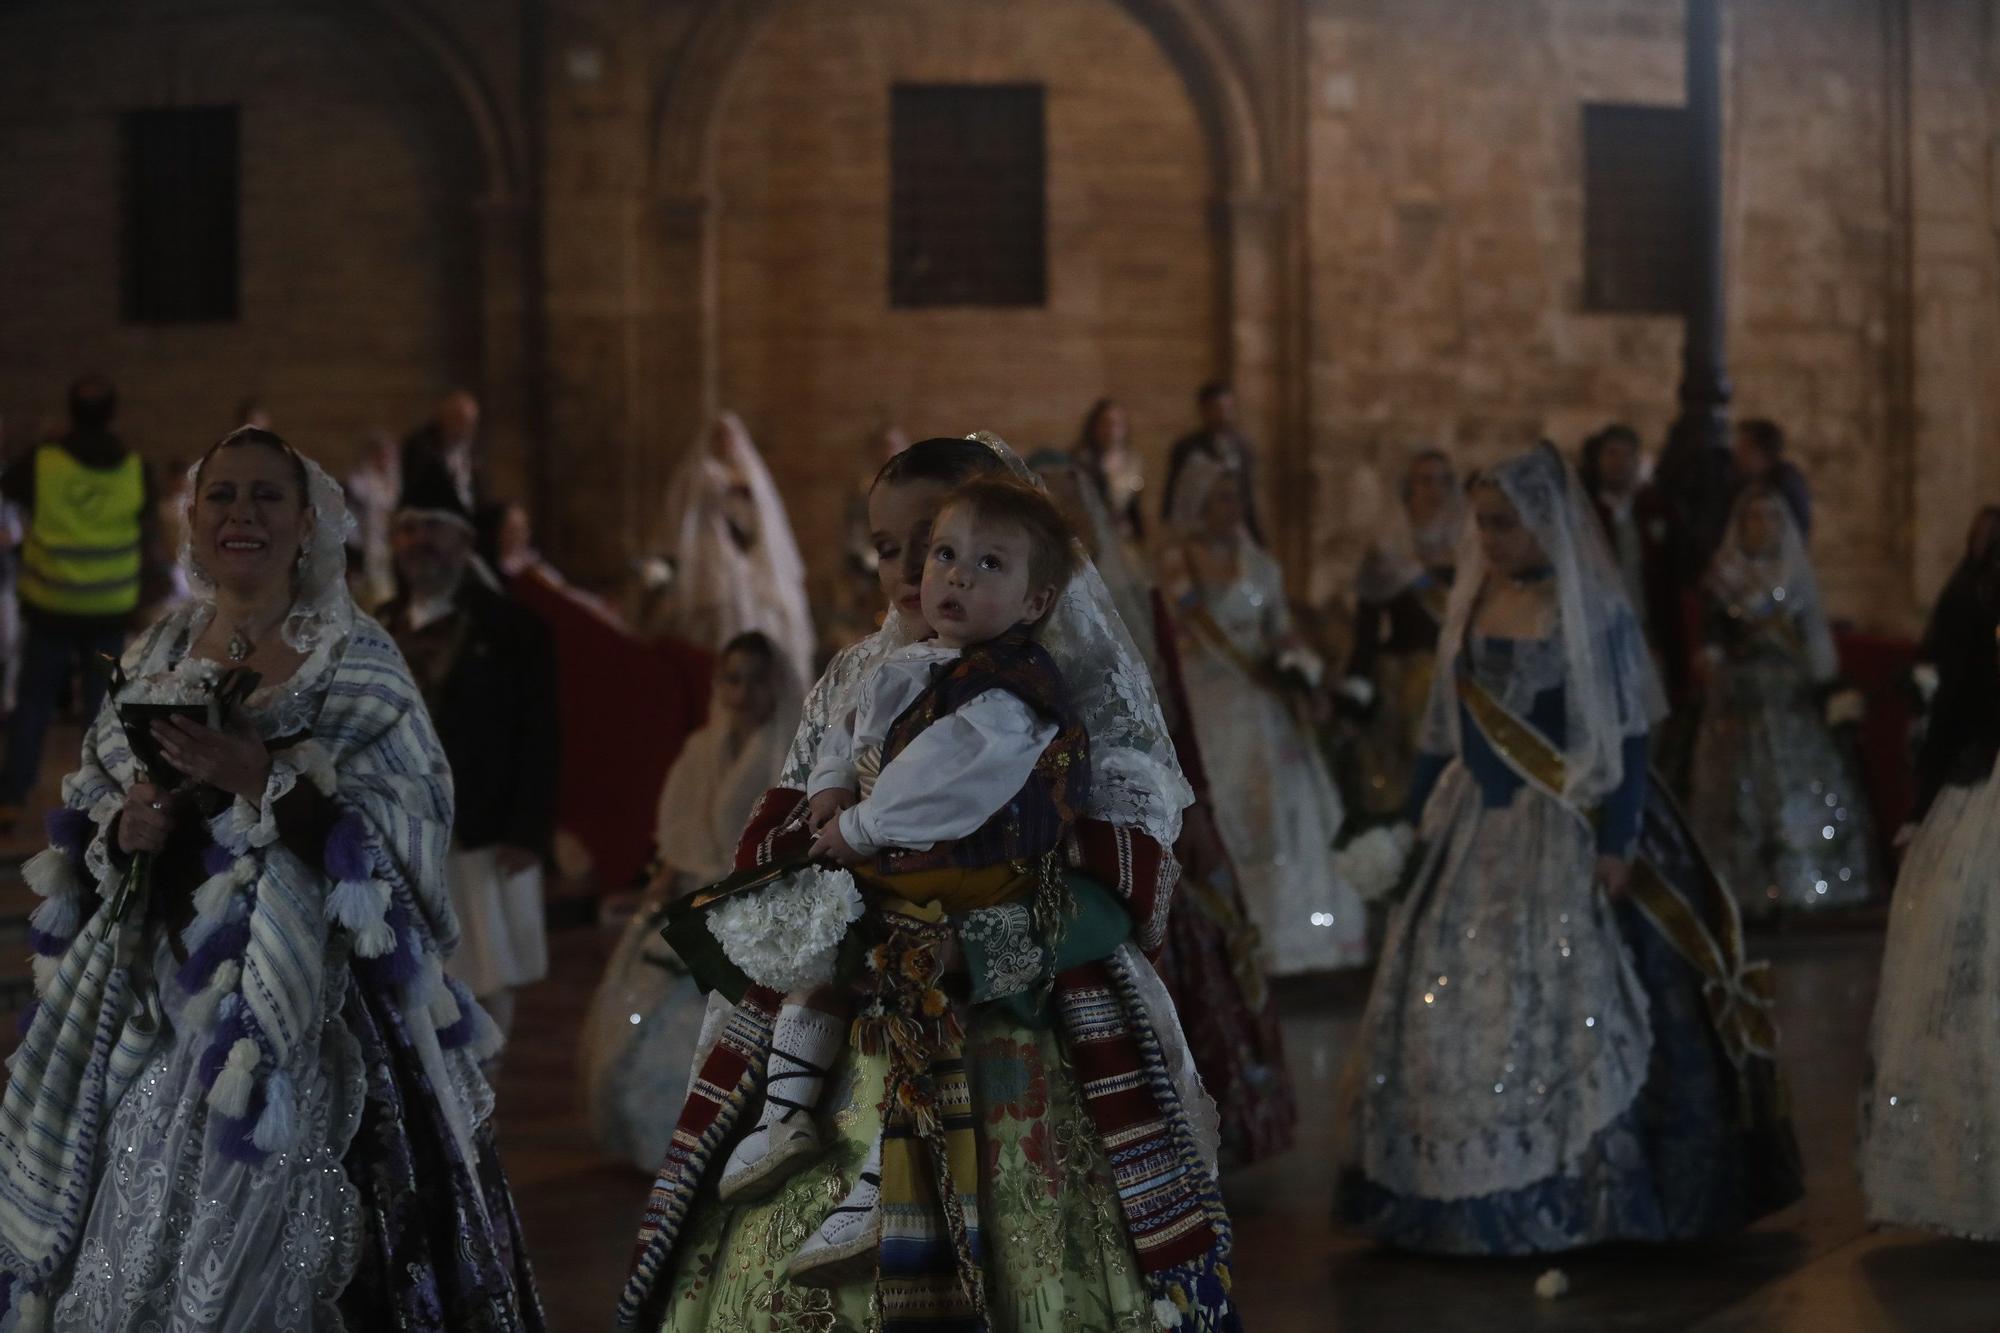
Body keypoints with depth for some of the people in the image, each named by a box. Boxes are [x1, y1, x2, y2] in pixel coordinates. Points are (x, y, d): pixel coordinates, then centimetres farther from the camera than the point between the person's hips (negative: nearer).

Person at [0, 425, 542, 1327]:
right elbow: (84, 826, 18)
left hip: (294, 994, -5)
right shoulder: (156, 658, 12)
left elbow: (406, 828, -11)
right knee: (128, 1250, 4)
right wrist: (124, 827, -4)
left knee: (261, 1254, -8)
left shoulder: (355, 659, -3)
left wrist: (267, 778, -20)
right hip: (156, 995, 5)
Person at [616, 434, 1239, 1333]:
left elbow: (1135, 882, -7)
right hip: (847, 1047, 3)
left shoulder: (1081, 686, 0)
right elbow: (768, 846, 12)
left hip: (1030, 1043, -3)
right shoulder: (855, 682, 13)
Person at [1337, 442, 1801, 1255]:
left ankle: (1571, 1193, 3)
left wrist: (1616, 842, -17)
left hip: (1564, 834, -6)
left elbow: (1625, 733, -11)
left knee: (1563, 1003, -6)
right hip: (1476, 832, 6)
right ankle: (1474, 1190, 12)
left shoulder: (1590, 608, -7)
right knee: (1449, 1000, 3)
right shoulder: (1474, 602, 11)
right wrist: (1424, 818, 15)